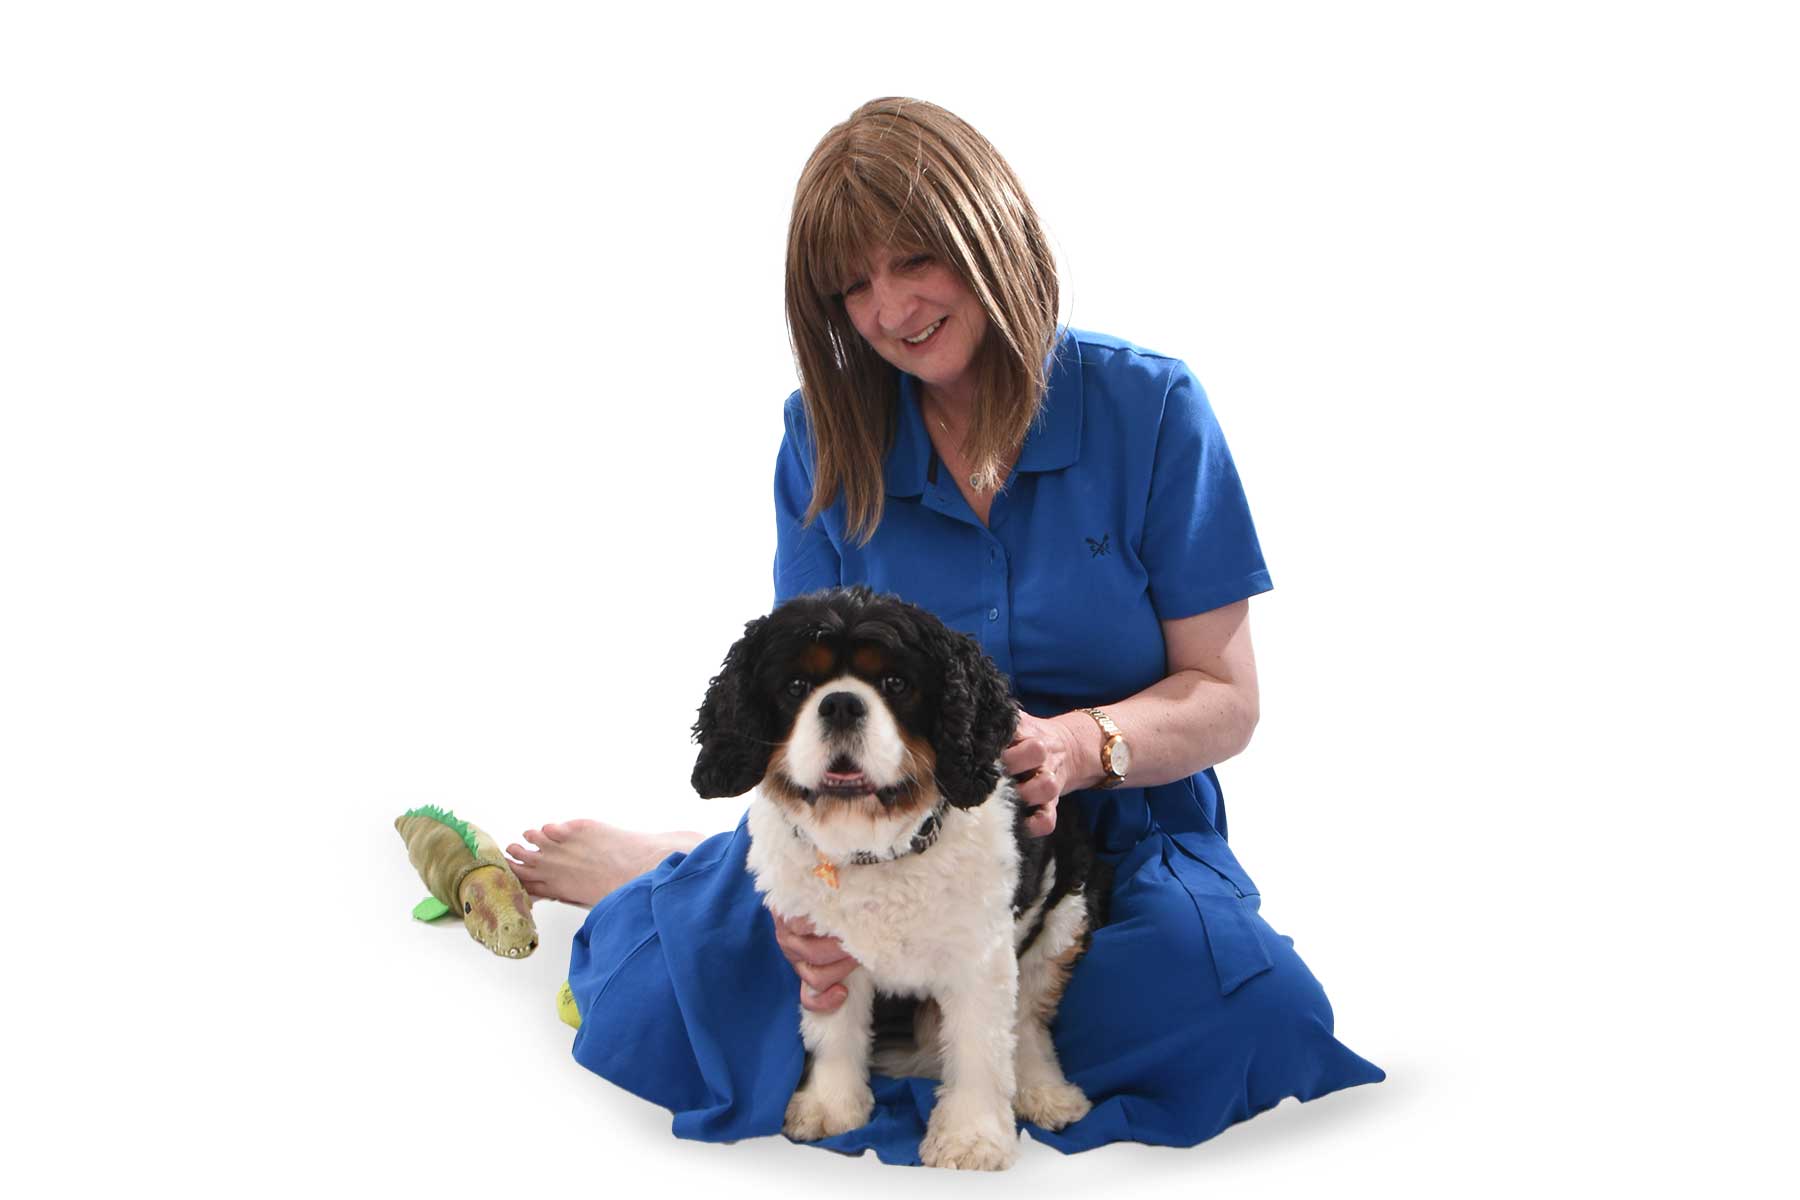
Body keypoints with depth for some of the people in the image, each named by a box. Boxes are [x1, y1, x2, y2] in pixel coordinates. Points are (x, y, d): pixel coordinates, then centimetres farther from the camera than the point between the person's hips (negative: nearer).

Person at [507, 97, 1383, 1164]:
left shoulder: (1148, 408, -6)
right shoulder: (828, 435, 2)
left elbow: (1227, 697, -4)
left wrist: (1081, 745, -26)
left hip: (1123, 829, 1)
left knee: (1258, 1013, -33)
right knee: (655, 1006, -28)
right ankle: (663, 877, 12)